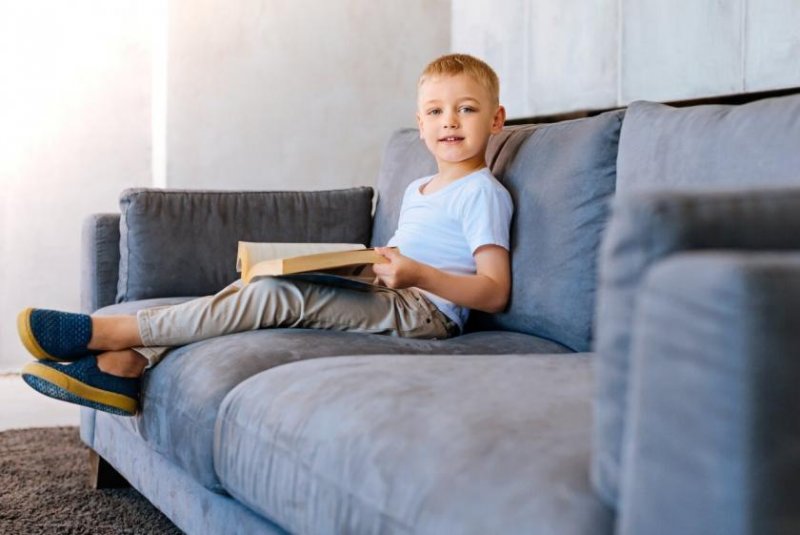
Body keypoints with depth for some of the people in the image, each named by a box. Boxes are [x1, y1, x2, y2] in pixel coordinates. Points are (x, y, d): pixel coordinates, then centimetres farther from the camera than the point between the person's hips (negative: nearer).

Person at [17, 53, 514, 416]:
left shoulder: (482, 192, -2)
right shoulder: (416, 191, 25)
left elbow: (495, 292, -10)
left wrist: (418, 273, -23)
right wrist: (374, 264, 10)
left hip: (428, 311, -9)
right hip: (389, 300, 9)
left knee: (278, 293, -25)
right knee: (250, 288, -8)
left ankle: (104, 332, -25)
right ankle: (123, 367, -22)